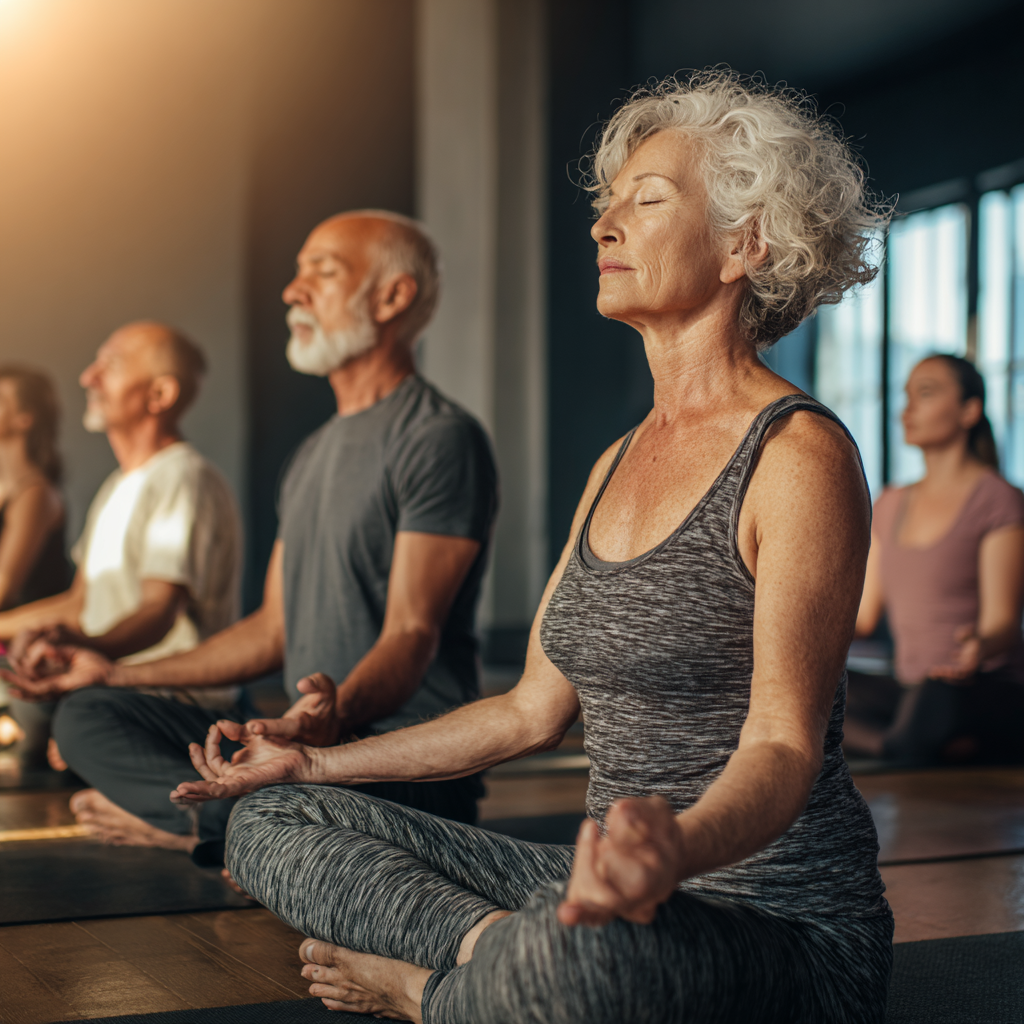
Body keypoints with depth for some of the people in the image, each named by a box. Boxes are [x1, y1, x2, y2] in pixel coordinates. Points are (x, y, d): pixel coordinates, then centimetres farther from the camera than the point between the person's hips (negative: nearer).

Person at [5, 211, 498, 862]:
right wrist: (119, 674, 27)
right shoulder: (314, 455, 22)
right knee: (88, 717, -2)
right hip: (306, 738, 9)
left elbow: (413, 633, -18)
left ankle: (184, 821, -9)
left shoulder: (442, 438, -8)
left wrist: (339, 713, -39)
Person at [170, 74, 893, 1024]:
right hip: (613, 902, 8)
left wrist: (680, 846, -45)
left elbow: (783, 742, -22)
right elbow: (534, 710, 16)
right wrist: (318, 761, 18)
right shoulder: (615, 464, 13)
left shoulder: (799, 453, -12)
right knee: (271, 818, 5)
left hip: (778, 919, -7)